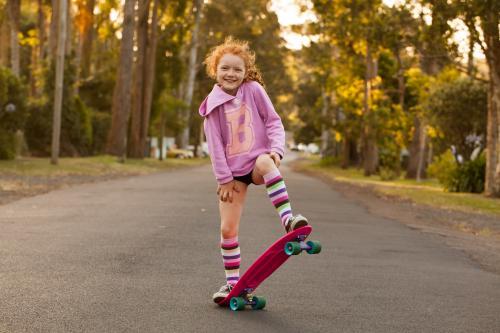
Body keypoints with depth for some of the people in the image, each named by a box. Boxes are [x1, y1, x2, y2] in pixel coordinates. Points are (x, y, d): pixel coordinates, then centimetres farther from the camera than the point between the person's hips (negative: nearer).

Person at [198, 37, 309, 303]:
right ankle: (232, 281, 11)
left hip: (257, 162, -1)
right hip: (233, 171, 1)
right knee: (227, 228, -4)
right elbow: (215, 145, -3)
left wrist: (276, 149, -17)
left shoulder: (254, 90, -1)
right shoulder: (213, 104, -1)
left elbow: (273, 121, 0)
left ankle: (288, 219, -44)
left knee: (266, 162, -40)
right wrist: (224, 179, -8)